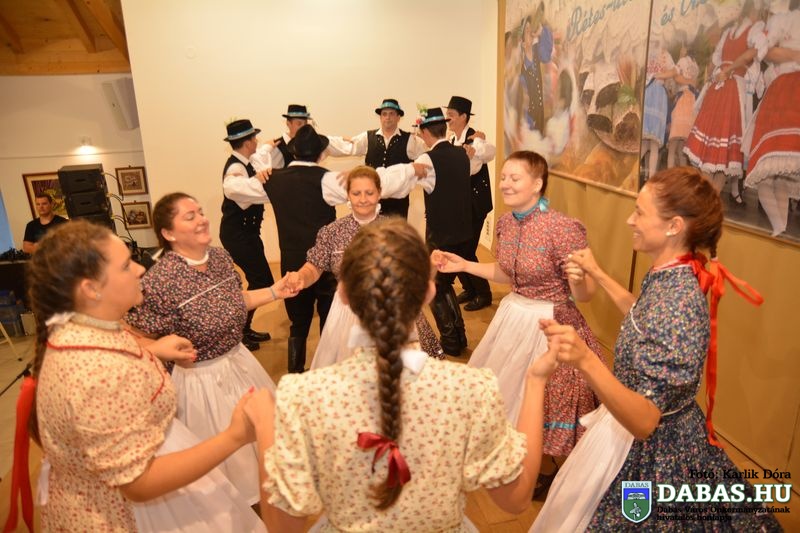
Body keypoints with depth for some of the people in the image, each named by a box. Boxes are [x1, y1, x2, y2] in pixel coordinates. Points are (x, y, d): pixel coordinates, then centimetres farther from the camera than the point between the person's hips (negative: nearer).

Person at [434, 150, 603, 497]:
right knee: (511, 391, 22)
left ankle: (557, 471, 40)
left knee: (544, 400, 10)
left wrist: (578, 279, -41)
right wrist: (463, 265, 8)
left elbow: (583, 296, -19)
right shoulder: (505, 223, -1)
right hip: (513, 316, 7)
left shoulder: (563, 229, -23)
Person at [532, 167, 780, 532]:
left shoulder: (678, 303, -32)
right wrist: (597, 274, 19)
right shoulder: (670, 277, -5)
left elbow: (644, 421, -33)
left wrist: (586, 362, -48)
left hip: (650, 450, -8)